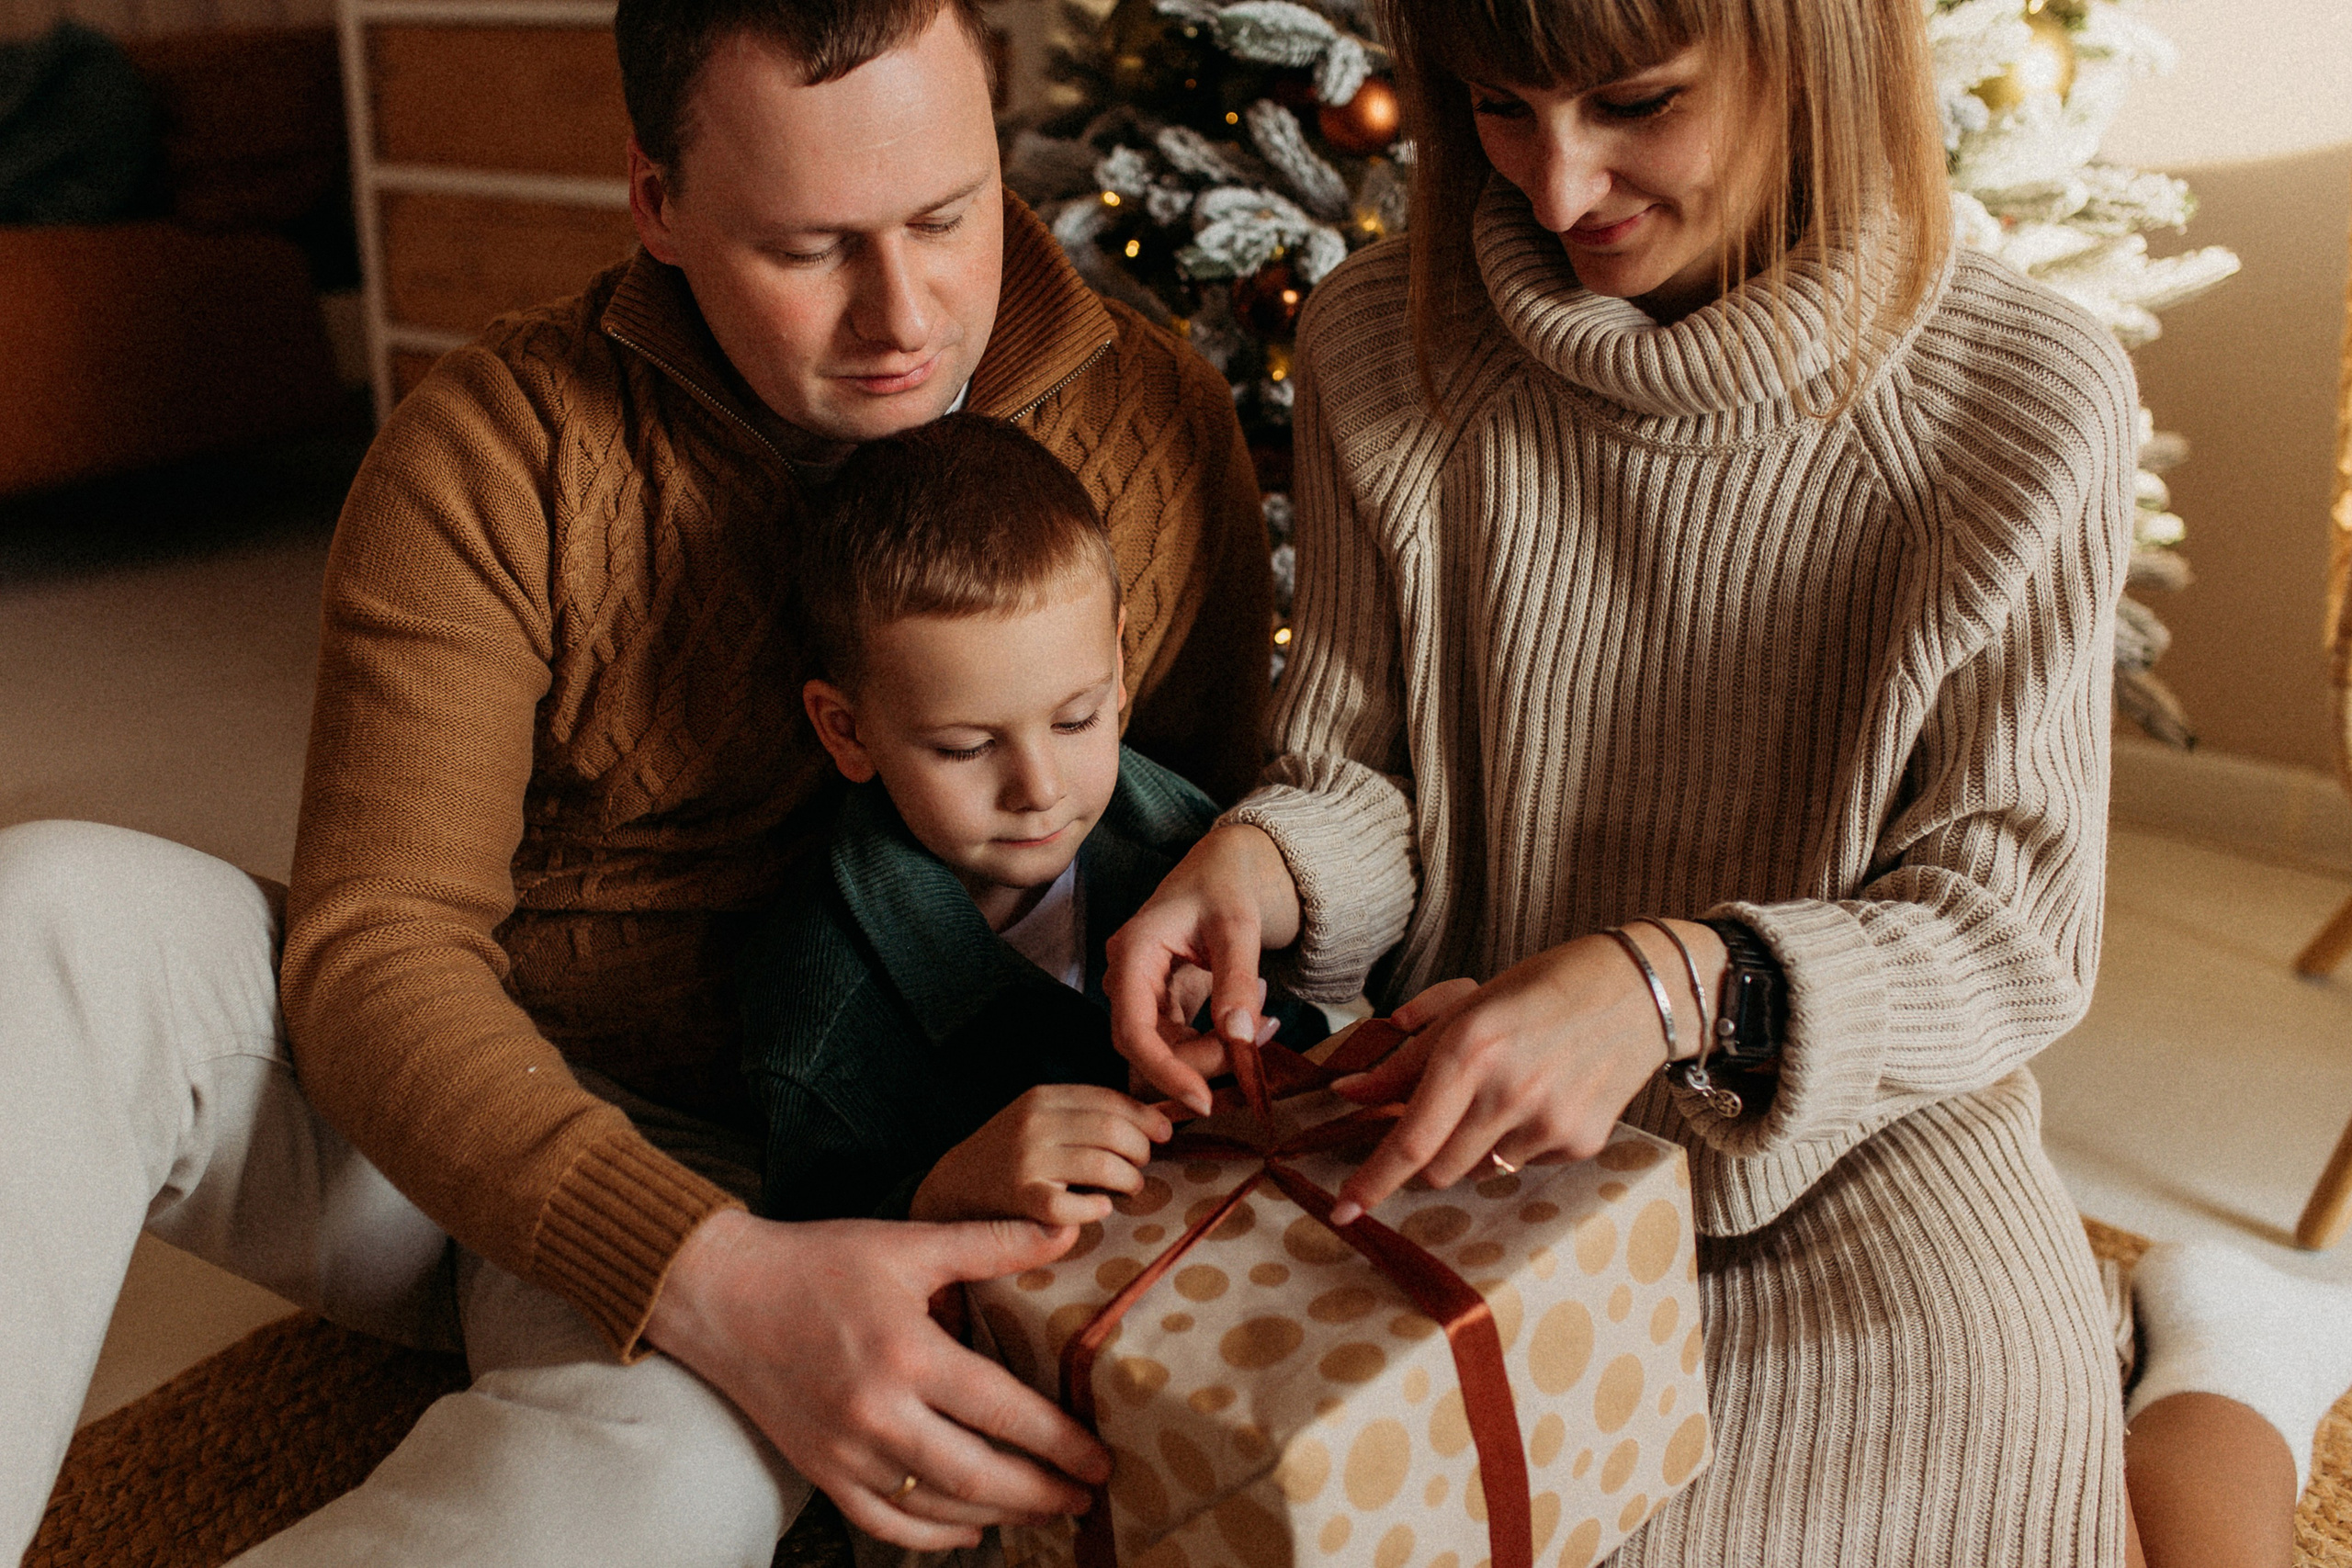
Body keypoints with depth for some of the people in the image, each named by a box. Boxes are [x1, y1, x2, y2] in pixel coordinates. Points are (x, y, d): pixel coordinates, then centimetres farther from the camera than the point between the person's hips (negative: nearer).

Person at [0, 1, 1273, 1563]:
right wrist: (712, 1278, -36)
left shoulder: (1163, 435, -8)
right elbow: (372, 942, -20)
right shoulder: (497, 449, -13)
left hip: (753, 1172, -1)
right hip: (418, 1102, 2)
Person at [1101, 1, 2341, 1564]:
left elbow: (2014, 922, -11)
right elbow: (1360, 780, 3)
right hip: (1482, 1139, 2)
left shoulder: (2026, 401, -11)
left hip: (1853, 1138, -1)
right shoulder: (1381, 348, -4)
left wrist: (1675, 983, -29)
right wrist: (1260, 862, -21)